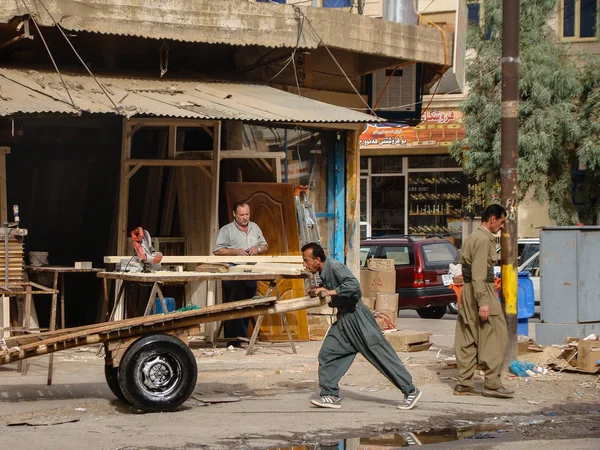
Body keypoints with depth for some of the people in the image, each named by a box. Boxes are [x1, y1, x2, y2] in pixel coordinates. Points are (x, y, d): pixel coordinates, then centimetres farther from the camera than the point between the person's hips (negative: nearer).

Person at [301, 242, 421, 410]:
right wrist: (319, 290, 11)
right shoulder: (324, 273, 11)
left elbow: (353, 285, -32)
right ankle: (331, 395, 8)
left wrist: (330, 292, -28)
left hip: (357, 316, -10)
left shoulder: (334, 267, -18)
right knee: (327, 355, 3)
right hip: (343, 318, 10)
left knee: (381, 354, -5)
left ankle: (411, 391, 1)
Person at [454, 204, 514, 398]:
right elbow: (479, 274, -20)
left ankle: (463, 384, 10)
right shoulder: (483, 239, -13)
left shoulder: (472, 237, 18)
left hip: (467, 292, 10)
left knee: (468, 340, 9)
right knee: (494, 337, -5)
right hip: (480, 291, -10)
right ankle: (492, 383, -4)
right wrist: (483, 302, -24)